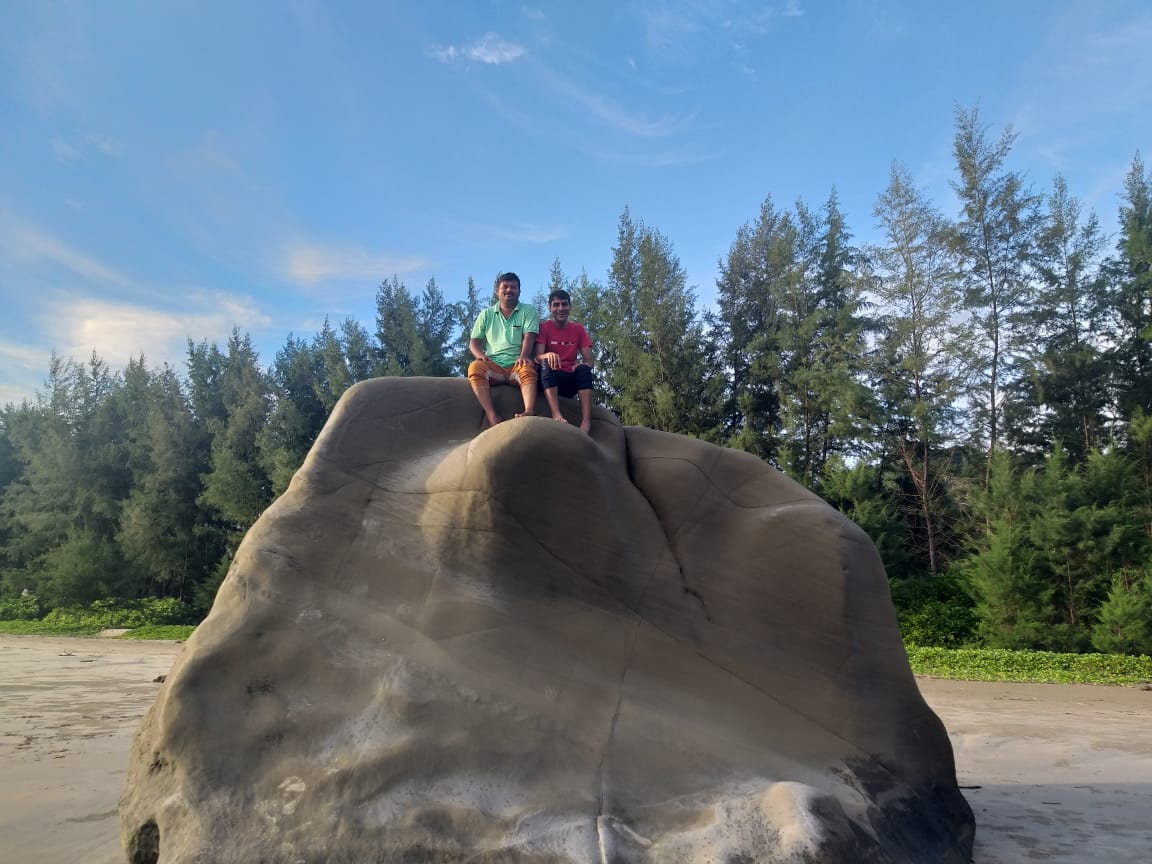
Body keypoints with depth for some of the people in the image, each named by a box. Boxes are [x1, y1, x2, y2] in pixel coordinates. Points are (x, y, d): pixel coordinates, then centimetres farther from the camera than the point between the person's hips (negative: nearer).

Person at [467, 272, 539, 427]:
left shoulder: (528, 311, 14)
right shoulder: (486, 314, 20)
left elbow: (529, 337, -2)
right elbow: (474, 341, 17)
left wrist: (523, 356, -23)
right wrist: (480, 355, -8)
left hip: (517, 365, -2)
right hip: (493, 365, 2)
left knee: (528, 370, -37)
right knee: (475, 367, -32)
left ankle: (529, 412, -60)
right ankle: (492, 417, -42)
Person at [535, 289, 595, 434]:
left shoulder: (578, 329, 8)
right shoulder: (544, 327, 0)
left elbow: (589, 361, 1)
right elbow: (538, 357, -14)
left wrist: (583, 365, -23)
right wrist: (548, 355, -38)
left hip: (571, 380, 2)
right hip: (550, 378, -2)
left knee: (584, 369, -29)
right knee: (547, 362, -33)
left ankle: (586, 421, -43)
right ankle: (556, 415, -50)